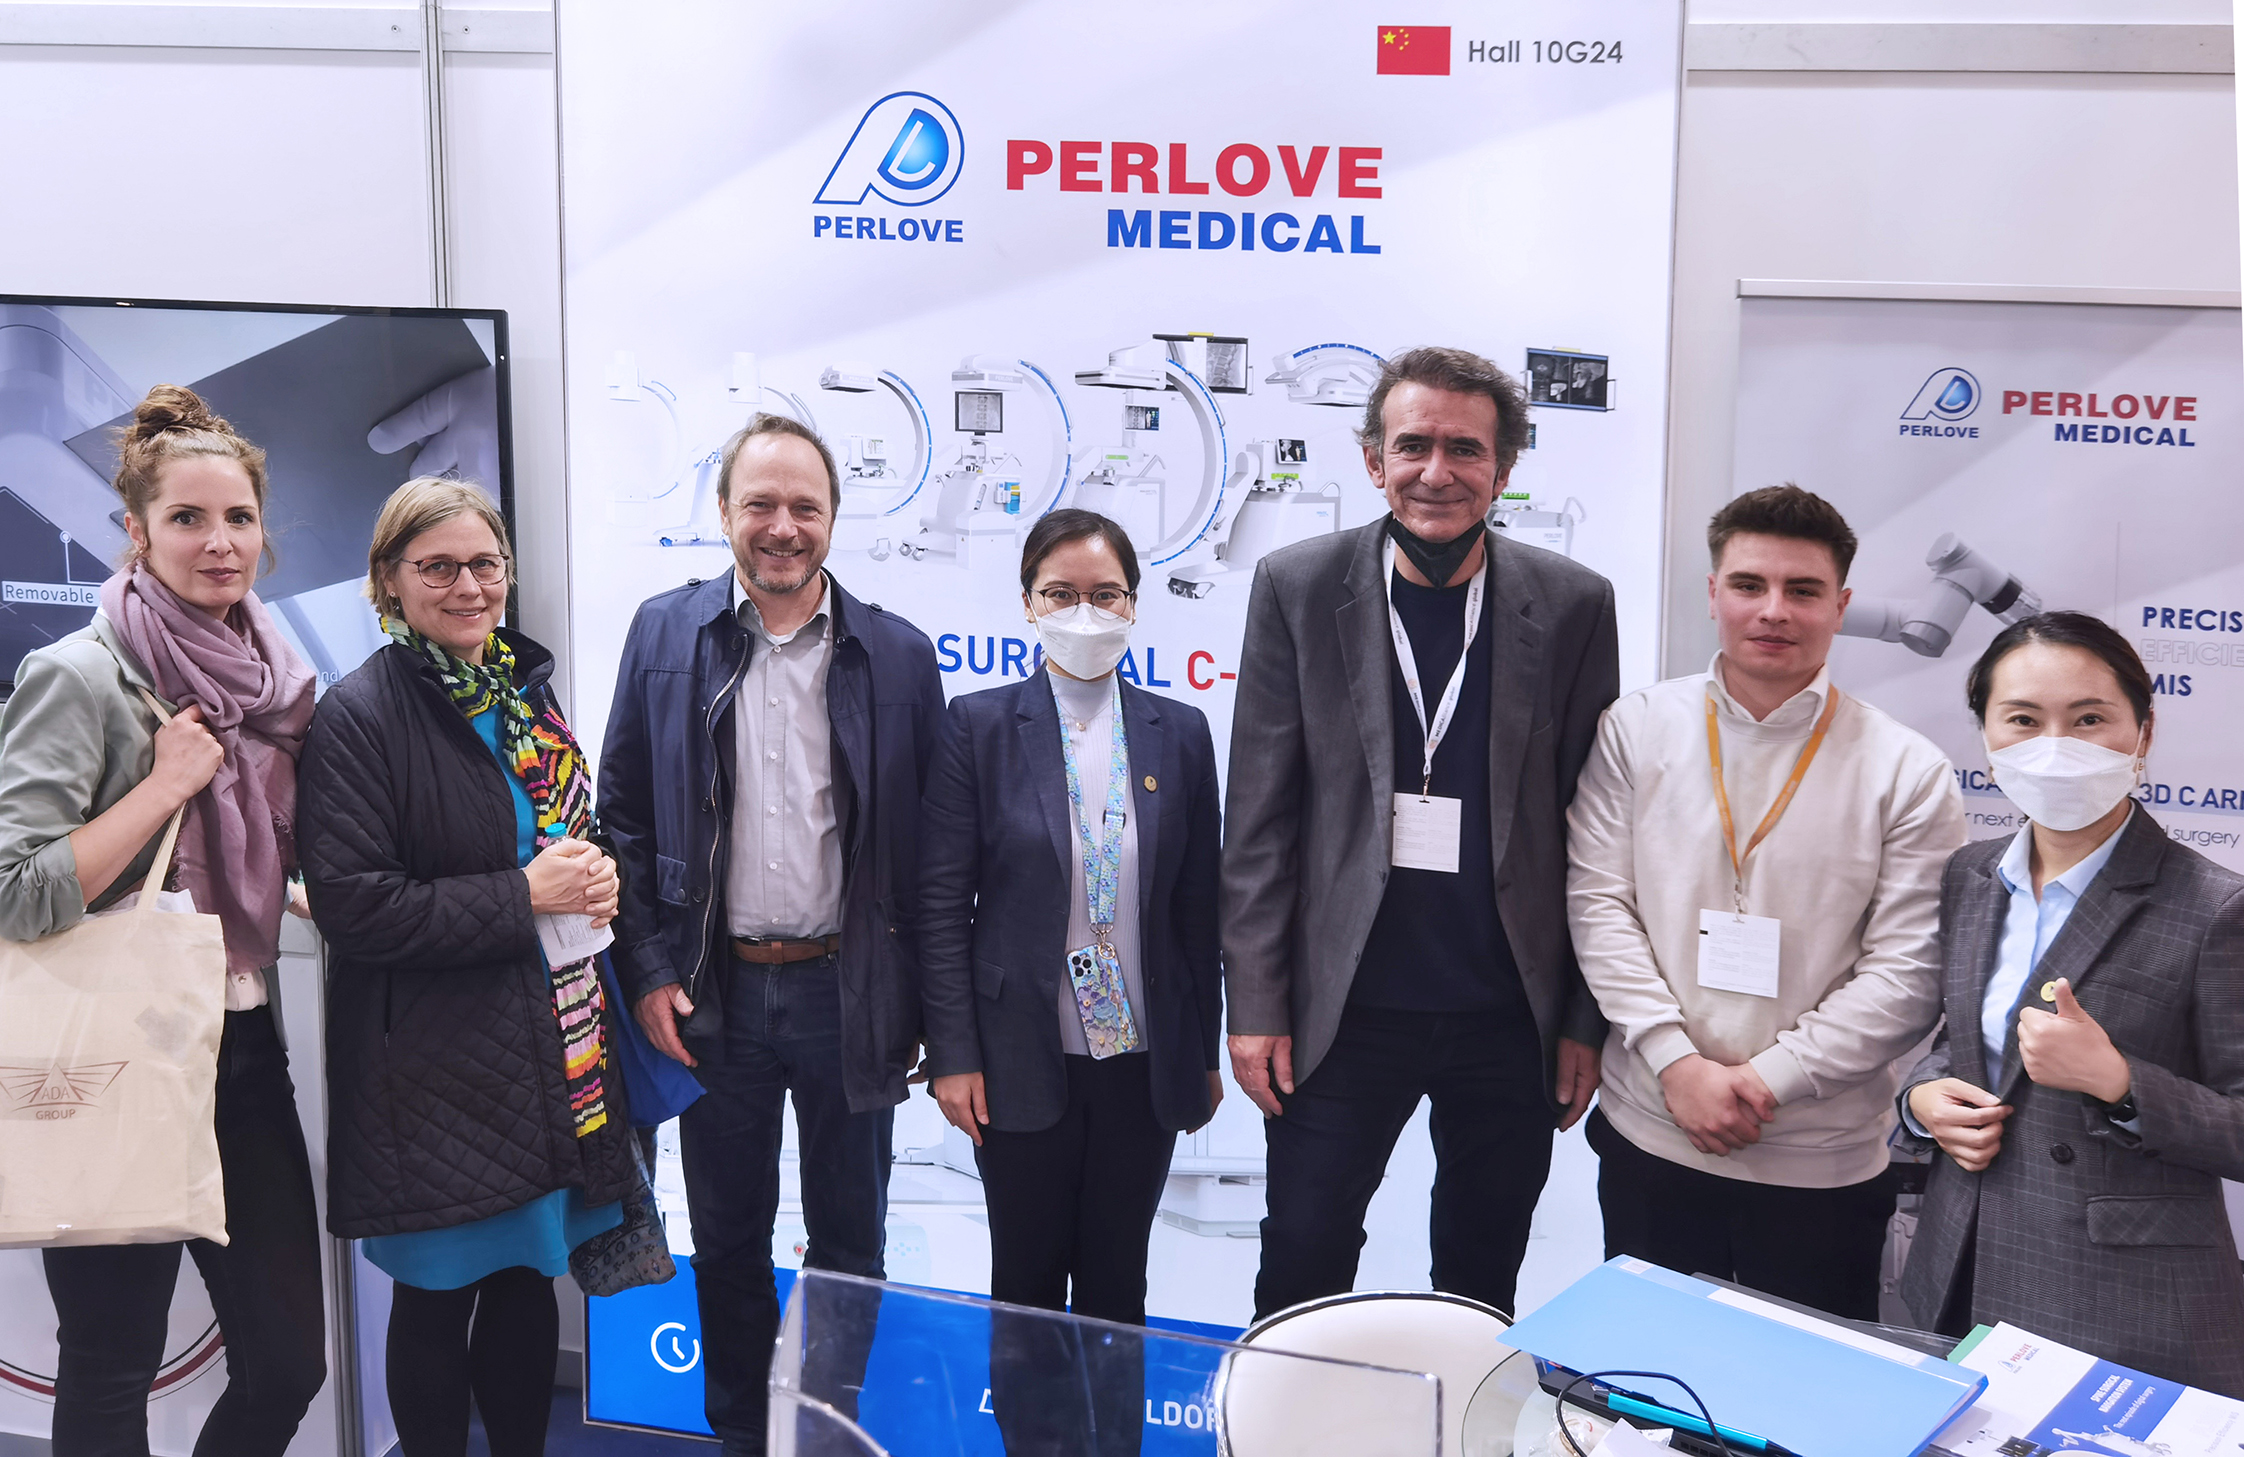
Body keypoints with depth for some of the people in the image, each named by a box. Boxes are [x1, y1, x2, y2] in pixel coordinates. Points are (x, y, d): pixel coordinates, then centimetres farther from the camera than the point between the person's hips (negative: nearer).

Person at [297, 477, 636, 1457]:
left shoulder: (526, 688, 11)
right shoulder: (360, 716, -11)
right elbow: (349, 902, -18)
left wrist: (591, 881, 2)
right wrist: (520, 896, -17)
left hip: (555, 1047, 6)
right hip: (436, 1064, -6)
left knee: (529, 1282, 14)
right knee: (439, 1299, 5)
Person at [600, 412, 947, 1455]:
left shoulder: (898, 656, -3)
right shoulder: (664, 633, 0)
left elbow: (928, 848, 0)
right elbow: (623, 815, 2)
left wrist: (919, 1006, -2)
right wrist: (647, 973, -4)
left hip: (848, 996, -1)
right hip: (716, 997, 1)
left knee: (850, 1248, 13)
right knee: (727, 1246, 15)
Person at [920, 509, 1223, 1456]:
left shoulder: (1180, 733, 3)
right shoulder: (979, 727, -4)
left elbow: (1199, 905, 7)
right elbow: (941, 904, -5)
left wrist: (1205, 1053, 7)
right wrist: (952, 1054, -9)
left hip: (1145, 1061, 2)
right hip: (1023, 1059, -2)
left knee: (1116, 1281, 13)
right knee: (1027, 1281, 11)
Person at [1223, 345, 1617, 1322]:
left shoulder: (1572, 606, -3)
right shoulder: (1298, 588, -4)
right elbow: (1260, 818, -2)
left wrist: (1587, 1018, 2)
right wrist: (1256, 1005, -5)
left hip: (1512, 1015, 1)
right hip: (1346, 1009, -1)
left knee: (1482, 1282, 16)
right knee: (1303, 1263, 5)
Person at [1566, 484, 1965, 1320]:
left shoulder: (1907, 772, -6)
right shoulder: (1636, 732, 0)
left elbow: (1908, 971, -8)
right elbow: (1596, 904, -3)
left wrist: (1768, 1077, -14)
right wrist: (1677, 1062, -13)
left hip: (1823, 1168, -1)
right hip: (1649, 1141, 2)